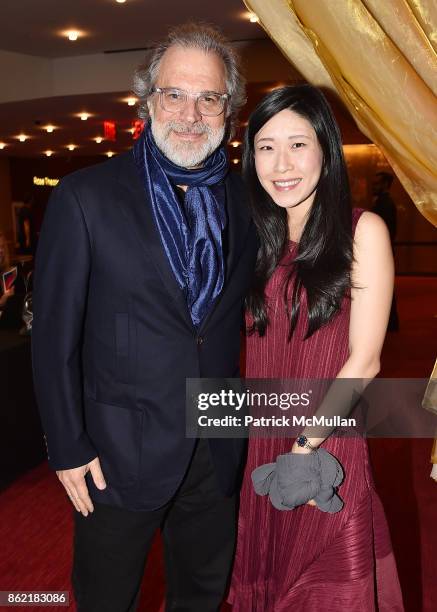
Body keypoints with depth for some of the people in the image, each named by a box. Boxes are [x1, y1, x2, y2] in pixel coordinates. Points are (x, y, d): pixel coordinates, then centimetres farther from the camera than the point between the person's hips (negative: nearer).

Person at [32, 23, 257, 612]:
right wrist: (68, 448, -9)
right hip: (120, 451, -3)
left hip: (218, 449, 4)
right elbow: (54, 335, -10)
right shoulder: (85, 197, -12)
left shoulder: (244, 198, 0)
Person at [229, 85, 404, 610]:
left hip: (330, 449, -4)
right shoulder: (260, 239, 4)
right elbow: (255, 350, 5)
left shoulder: (362, 231, -11)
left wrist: (306, 447, -13)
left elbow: (364, 361, -13)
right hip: (263, 447, 4)